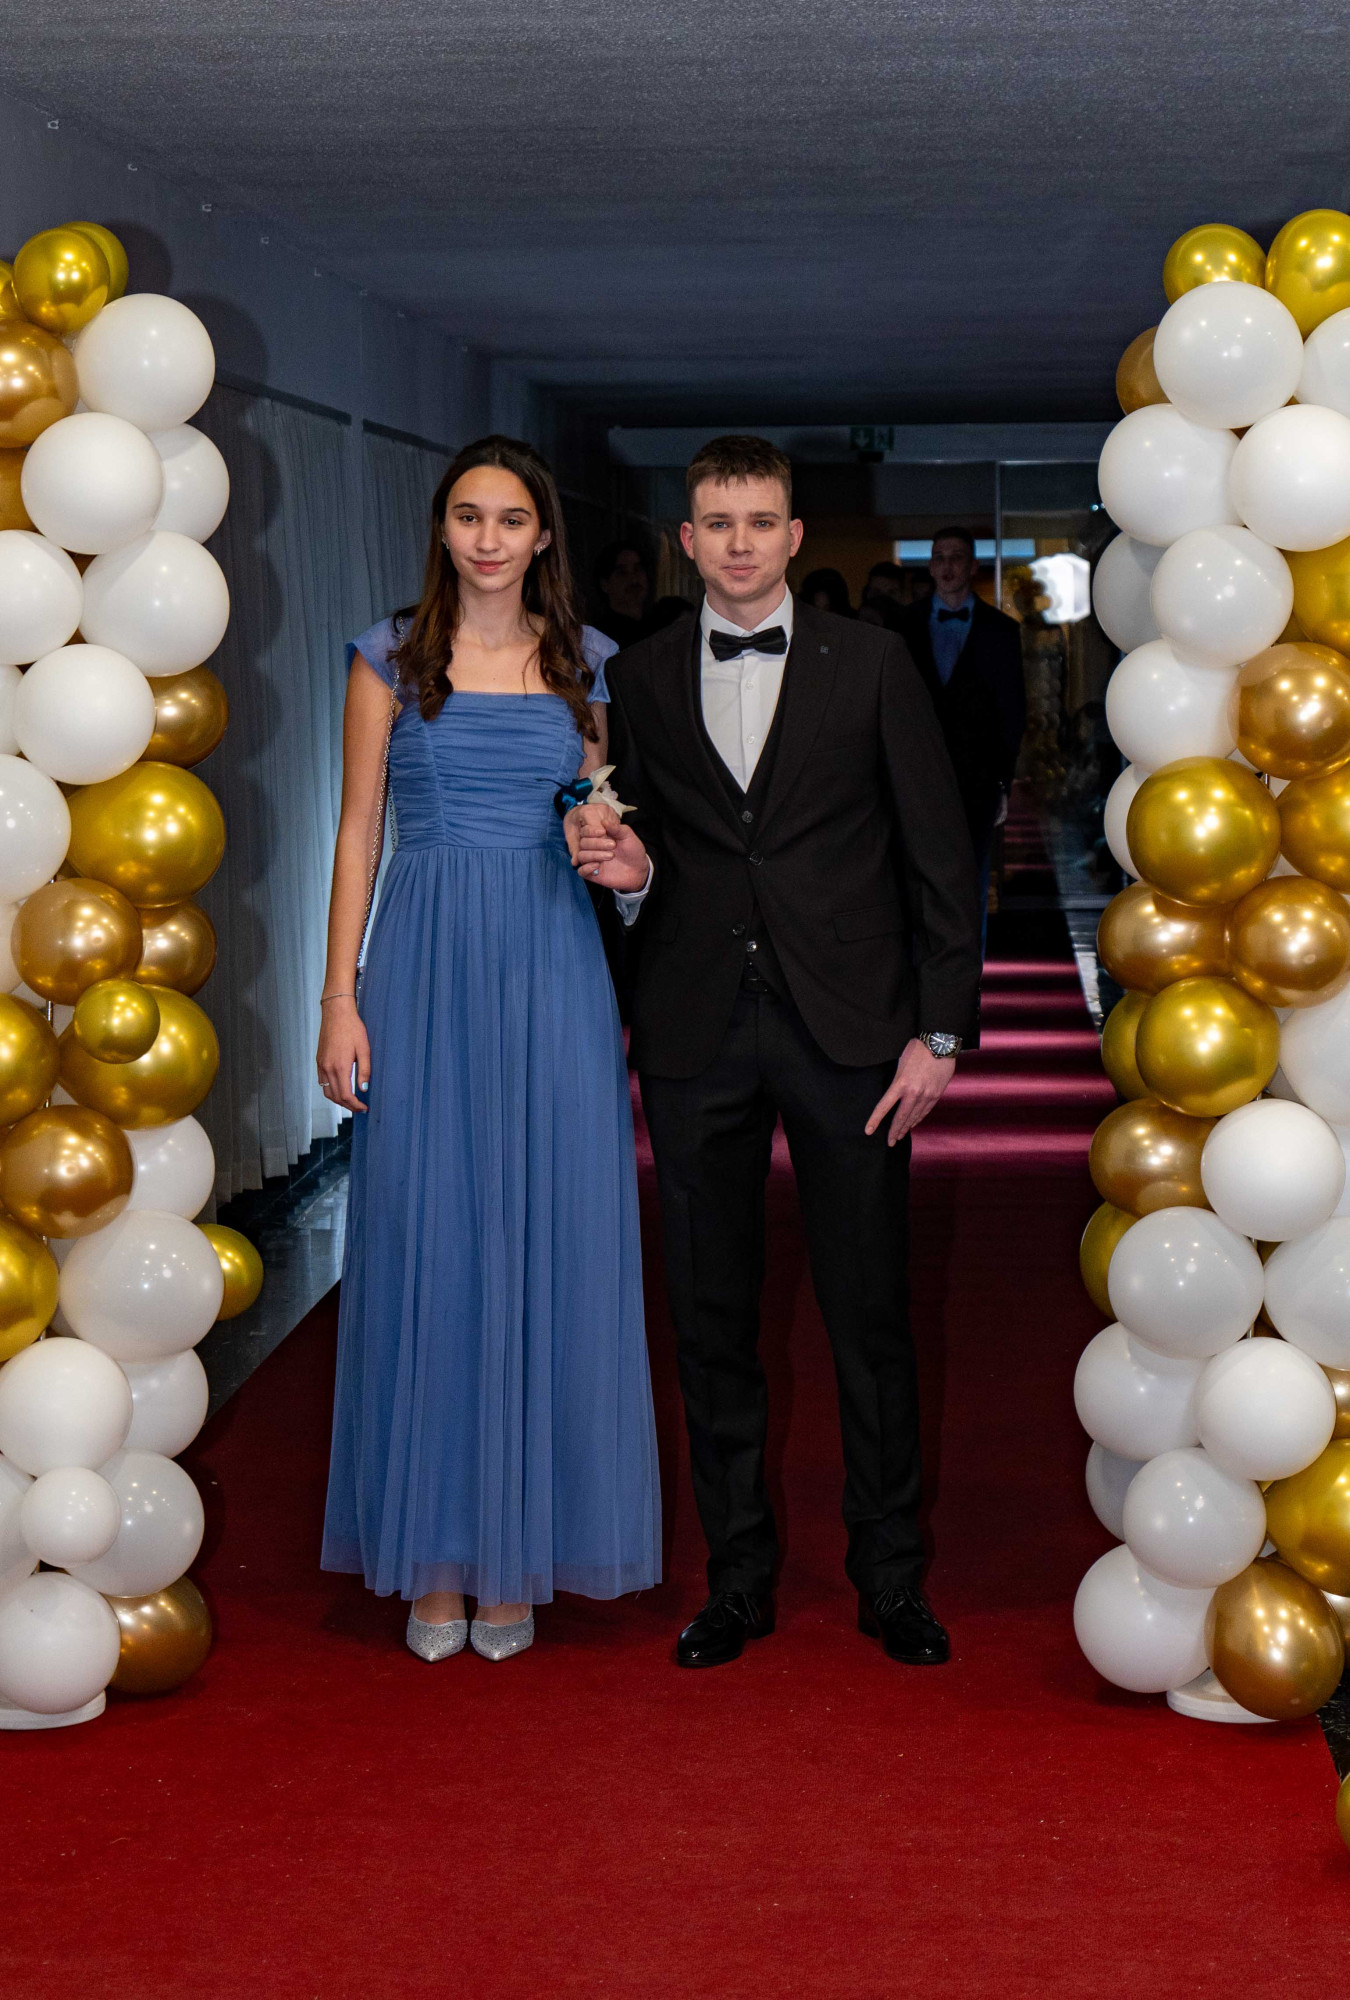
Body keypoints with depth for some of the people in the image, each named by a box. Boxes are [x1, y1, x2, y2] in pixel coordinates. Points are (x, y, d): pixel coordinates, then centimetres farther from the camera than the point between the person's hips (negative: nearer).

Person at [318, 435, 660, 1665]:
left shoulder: (586, 663, 9)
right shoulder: (392, 656, 5)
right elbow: (358, 831, 3)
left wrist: (622, 860, -9)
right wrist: (341, 997, -4)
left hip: (550, 974, 1)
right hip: (427, 972, -1)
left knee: (543, 1249, 2)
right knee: (426, 1245, 0)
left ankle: (519, 1553, 13)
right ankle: (434, 1557, 11)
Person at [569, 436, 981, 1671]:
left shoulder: (871, 666, 3)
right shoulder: (642, 680, 9)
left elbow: (940, 856, 1)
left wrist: (939, 1029, -4)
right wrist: (625, 862, -9)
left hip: (848, 1027, -2)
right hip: (697, 1033, 2)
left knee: (872, 1314, 3)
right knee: (711, 1315, 7)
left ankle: (891, 1578, 17)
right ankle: (739, 1577, 19)